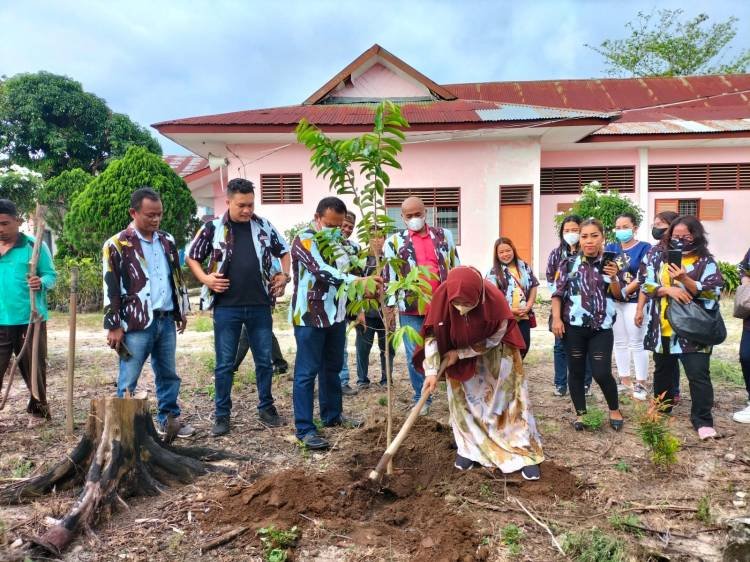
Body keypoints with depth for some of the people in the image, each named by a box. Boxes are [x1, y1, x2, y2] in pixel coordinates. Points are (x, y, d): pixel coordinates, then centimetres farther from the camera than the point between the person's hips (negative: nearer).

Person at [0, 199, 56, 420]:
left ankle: (38, 407, 28)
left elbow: (51, 275, -3)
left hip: (30, 319, -2)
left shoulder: (35, 246, -3)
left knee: (34, 366, 11)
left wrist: (41, 283, -23)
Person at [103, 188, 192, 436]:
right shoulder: (117, 245, -7)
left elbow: (177, 278, 19)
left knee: (168, 374, 15)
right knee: (128, 380, 3)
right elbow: (110, 288, -8)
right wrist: (114, 326, -10)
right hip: (136, 324, -5)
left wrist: (182, 311, 18)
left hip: (166, 320, 6)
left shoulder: (167, 241, 11)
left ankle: (169, 419, 28)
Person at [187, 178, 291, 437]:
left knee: (264, 360, 11)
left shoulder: (264, 226, 4)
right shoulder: (213, 228, -2)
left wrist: (284, 275, 3)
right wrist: (205, 279, -7)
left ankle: (266, 407, 28)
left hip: (260, 306, 2)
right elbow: (192, 256, 8)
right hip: (226, 308, -2)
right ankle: (222, 415, 20)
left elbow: (284, 251, 18)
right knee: (225, 364, 7)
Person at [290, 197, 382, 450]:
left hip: (335, 314, 8)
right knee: (307, 372, -3)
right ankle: (304, 428, 3)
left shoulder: (335, 239, 12)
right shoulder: (304, 240, -15)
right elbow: (323, 272, -29)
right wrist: (359, 280, -40)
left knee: (332, 367, 17)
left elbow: (344, 270, 15)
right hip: (309, 316, -8)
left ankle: (332, 415, 31)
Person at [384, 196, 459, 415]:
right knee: (414, 356, 3)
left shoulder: (444, 235, 10)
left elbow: (456, 267, 13)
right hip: (410, 308, -1)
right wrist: (390, 305, -5)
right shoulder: (394, 241, 4)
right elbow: (389, 275, 1)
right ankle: (421, 398, 17)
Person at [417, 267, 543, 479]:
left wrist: (459, 354, -21)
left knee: (508, 398, 2)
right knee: (462, 400, 6)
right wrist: (431, 371, -30)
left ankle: (526, 453, 13)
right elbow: (432, 335, -22)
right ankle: (470, 448, 24)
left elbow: (494, 339, -21)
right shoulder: (442, 295, -34)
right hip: (458, 355, 2)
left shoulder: (494, 299, -38)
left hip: (495, 354, -2)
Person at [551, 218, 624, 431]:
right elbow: (557, 293, 2)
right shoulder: (569, 263, 0)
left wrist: (613, 278, -13)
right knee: (576, 372, 8)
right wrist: (556, 319, -7)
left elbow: (618, 295, 6)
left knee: (602, 373, -3)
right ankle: (580, 414, 25)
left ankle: (614, 410, 24)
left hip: (601, 328, 0)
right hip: (573, 326, 0)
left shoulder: (610, 263, 3)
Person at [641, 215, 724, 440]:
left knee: (699, 375, -6)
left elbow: (712, 293, -11)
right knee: (663, 371, 18)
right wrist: (668, 289, -17)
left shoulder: (706, 261, -3)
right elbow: (647, 285, 0)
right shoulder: (658, 257, 6)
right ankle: (661, 410, 35)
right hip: (663, 328, 4)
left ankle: (703, 420, 6)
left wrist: (685, 280, -23)